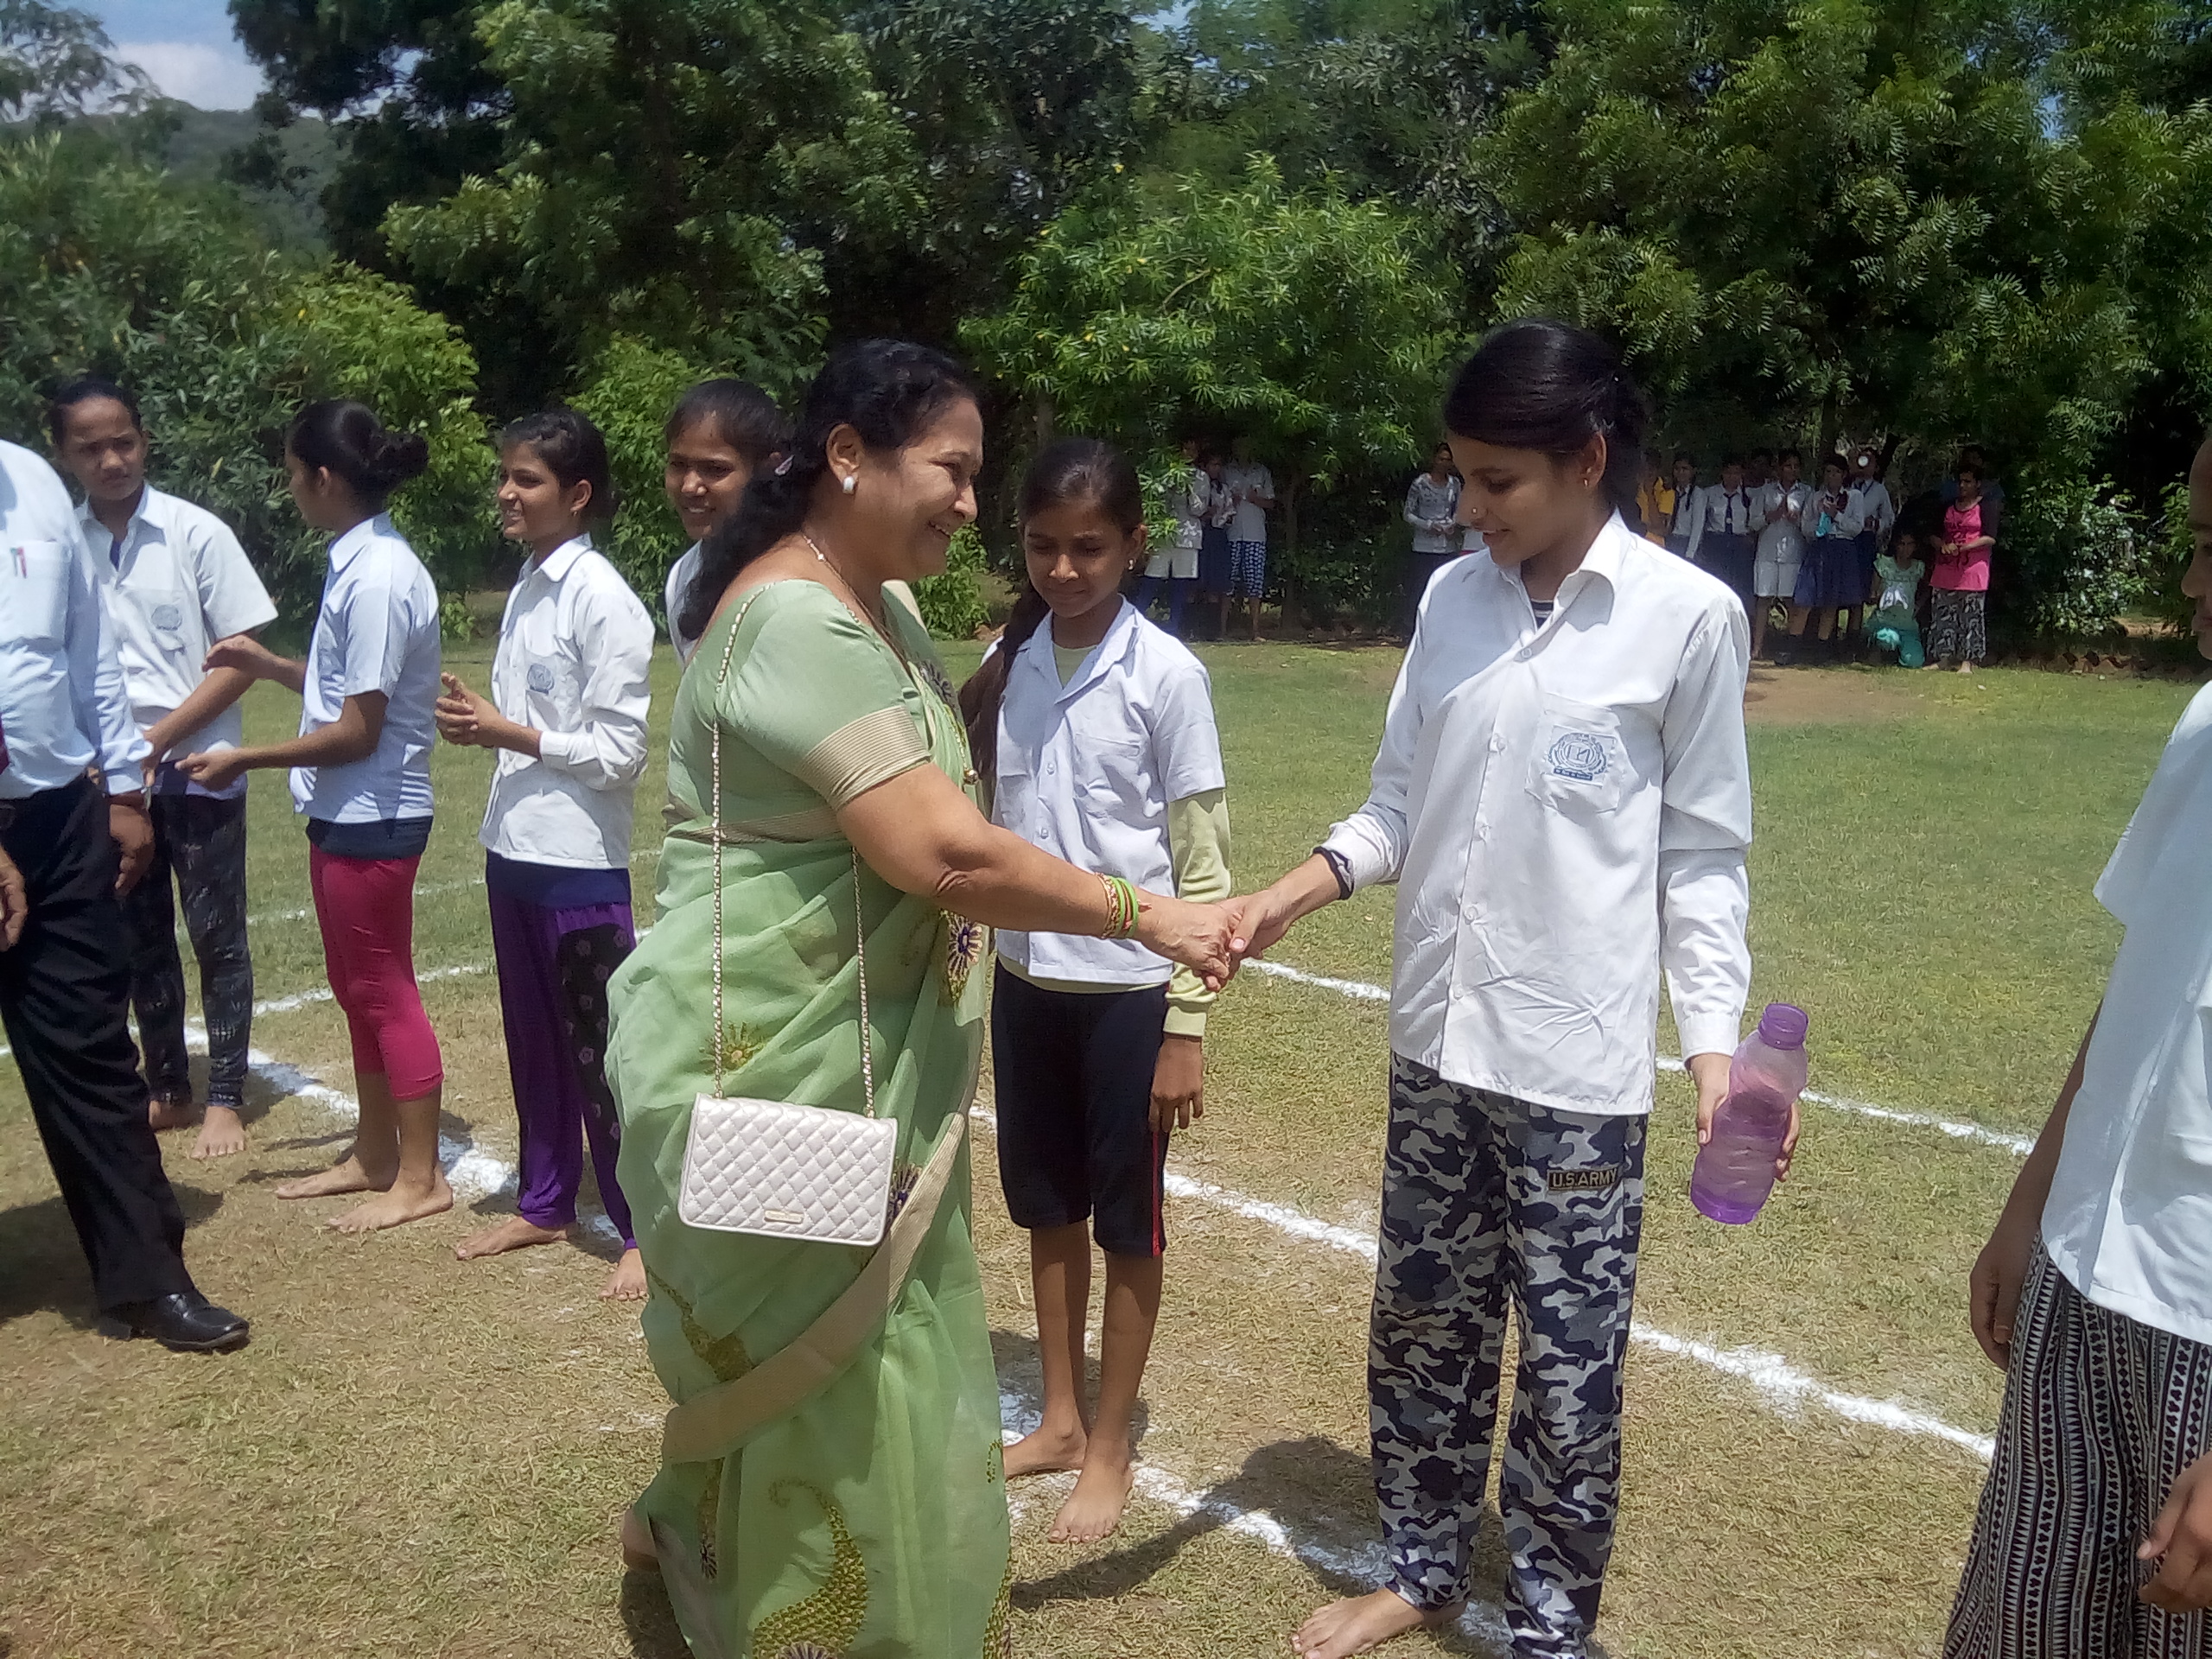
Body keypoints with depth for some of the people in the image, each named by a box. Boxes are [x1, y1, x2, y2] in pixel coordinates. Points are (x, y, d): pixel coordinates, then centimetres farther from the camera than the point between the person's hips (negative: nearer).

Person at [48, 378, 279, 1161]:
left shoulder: (197, 533, -8)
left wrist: (157, 741, -13)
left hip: (197, 775, -3)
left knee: (217, 941, 5)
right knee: (139, 944, 13)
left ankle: (225, 1100, 16)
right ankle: (167, 1089, 28)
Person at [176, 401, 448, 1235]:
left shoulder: (376, 577, -21)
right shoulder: (360, 563, 8)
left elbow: (357, 730, -20)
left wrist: (242, 759, -13)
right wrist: (270, 666, 15)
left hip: (372, 818, -9)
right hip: (343, 815, 9)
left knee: (385, 994, 1)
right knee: (357, 990, 17)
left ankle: (420, 1178, 14)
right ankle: (375, 1157, 31)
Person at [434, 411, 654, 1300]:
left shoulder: (602, 600, -14)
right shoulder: (527, 586, 9)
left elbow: (620, 751, -17)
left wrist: (510, 733, -15)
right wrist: (477, 716, -1)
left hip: (580, 860, -8)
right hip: (513, 846, 8)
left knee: (597, 1049, 1)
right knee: (533, 1037, 18)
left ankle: (643, 1230, 14)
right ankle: (545, 1203, 34)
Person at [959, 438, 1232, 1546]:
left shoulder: (1165, 674, -11)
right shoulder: (1004, 662, 2)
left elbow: (1201, 862, -9)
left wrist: (1187, 1028, -10)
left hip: (1127, 987, -4)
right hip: (1026, 978, 5)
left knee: (1126, 1222, 10)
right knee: (1047, 1207, 17)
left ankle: (1110, 1448, 26)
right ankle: (1060, 1418, 35)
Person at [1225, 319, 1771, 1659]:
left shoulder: (1688, 617, -8)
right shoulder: (1453, 598, 5)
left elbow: (1702, 856, -4)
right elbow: (1401, 806, 9)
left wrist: (1716, 1042, -11)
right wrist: (1293, 893, -6)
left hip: (1577, 1060, -5)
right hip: (1438, 1041, 5)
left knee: (1570, 1358, 8)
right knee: (1423, 1322, 18)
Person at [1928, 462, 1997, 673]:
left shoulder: (1986, 506, -1)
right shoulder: (1949, 505, 15)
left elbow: (1990, 538, -9)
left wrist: (1964, 547, -20)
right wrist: (1943, 545, -6)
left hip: (1972, 570, -5)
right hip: (1945, 569, 5)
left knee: (1970, 616, -4)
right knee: (1943, 614, 4)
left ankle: (1967, 661, -1)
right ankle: (1944, 657, 10)